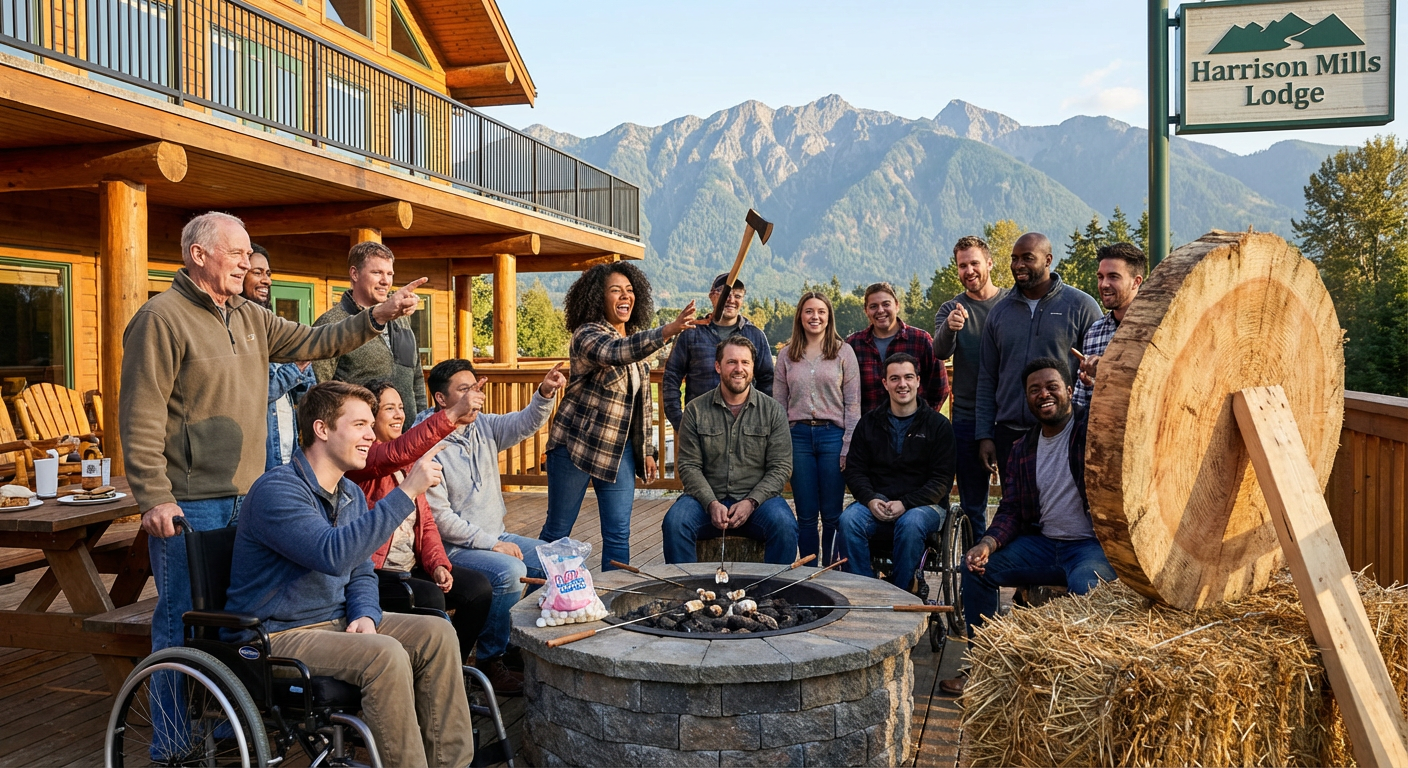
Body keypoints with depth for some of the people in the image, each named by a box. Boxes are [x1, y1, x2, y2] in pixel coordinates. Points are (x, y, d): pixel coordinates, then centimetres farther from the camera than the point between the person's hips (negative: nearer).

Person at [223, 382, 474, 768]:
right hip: (277, 635, -8)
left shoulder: (352, 495, 10)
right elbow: (333, 554, -34)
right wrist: (406, 491, -34)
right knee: (386, 655, -31)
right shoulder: (277, 489, -18)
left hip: (335, 622, 8)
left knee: (436, 633, -10)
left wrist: (365, 615, -6)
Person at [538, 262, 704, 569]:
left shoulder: (636, 339, 9)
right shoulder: (587, 334, -13)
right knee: (557, 531, 5)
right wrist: (666, 331, -49)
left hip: (619, 449, 6)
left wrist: (647, 451, 12)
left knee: (618, 535, 2)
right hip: (576, 445, -6)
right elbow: (614, 353, -37)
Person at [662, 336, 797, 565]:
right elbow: (688, 466, 0)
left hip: (758, 498, 0)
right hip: (707, 498, 0)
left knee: (784, 525, -30)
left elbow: (780, 467, 0)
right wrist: (711, 504, -16)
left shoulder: (773, 410, 3)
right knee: (674, 522, -28)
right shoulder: (696, 410, 3)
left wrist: (751, 502, -14)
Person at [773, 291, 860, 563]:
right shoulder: (786, 355, 9)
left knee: (832, 515, 3)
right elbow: (778, 403, 8)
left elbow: (853, 403, 1)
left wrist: (848, 446, -7)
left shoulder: (843, 351, 3)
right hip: (798, 436, 2)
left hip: (833, 435, -2)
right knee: (806, 516, 7)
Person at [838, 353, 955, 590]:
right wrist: (870, 499, -12)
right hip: (876, 504, 2)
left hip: (923, 505, -2)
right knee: (848, 519, -28)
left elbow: (942, 480, -2)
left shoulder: (938, 425, 4)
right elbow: (854, 470, 9)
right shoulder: (869, 423, 12)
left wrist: (906, 504, -16)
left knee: (911, 523, -36)